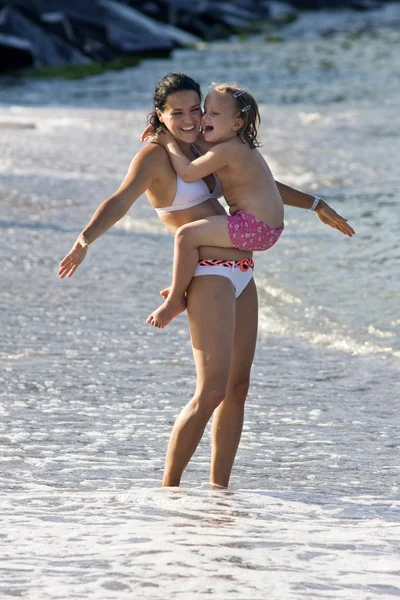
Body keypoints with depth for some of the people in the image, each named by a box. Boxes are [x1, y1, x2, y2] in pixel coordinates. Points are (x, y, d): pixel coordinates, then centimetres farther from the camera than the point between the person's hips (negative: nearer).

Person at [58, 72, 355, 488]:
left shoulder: (198, 150, 16)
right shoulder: (154, 157, -8)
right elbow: (120, 200, -25)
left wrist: (316, 205, 30)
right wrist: (85, 239, -43)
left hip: (238, 275, 9)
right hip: (208, 276, -9)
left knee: (237, 387, 8)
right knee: (211, 392, -13)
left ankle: (219, 488, 15)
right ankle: (168, 489, -5)